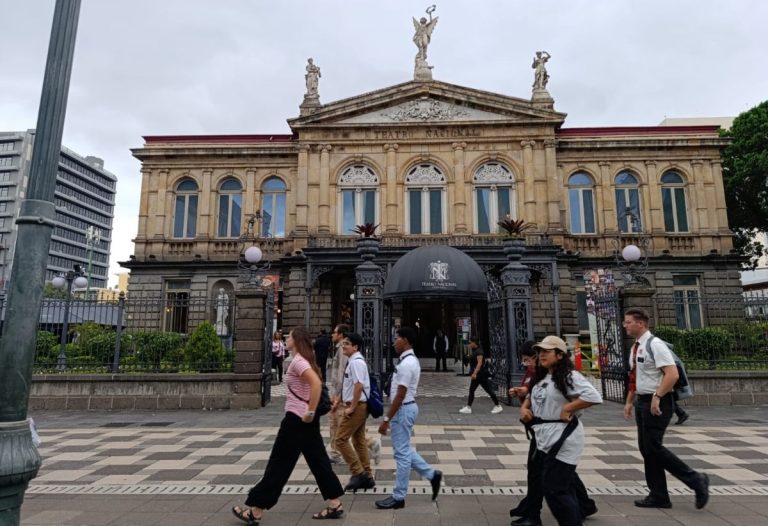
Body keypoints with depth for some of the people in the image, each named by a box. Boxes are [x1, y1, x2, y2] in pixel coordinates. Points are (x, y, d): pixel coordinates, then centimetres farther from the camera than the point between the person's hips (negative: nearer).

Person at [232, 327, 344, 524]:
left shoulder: (298, 361, -17)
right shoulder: (304, 360, 12)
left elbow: (316, 384, -32)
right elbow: (316, 383, 24)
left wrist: (311, 412, -26)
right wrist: (311, 413, 17)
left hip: (297, 419, -9)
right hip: (305, 419, 10)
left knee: (279, 463, 1)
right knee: (318, 461, 13)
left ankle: (254, 511, 12)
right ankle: (334, 505, 20)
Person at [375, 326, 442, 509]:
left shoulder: (406, 363, -21)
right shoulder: (411, 360, 11)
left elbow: (400, 395, -23)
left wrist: (386, 419, -20)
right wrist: (390, 416, 23)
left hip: (403, 409, -10)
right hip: (406, 408, 10)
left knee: (402, 453, 1)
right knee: (405, 450, 19)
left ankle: (398, 498, 12)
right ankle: (432, 475, 25)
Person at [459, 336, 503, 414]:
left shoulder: (479, 351, -16)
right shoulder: (474, 351, 13)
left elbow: (480, 363, -25)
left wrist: (475, 373, -31)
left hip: (481, 374, -10)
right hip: (476, 375, 10)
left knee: (489, 390, -1)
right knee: (471, 390, 6)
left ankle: (498, 406, 10)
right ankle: (468, 407, 8)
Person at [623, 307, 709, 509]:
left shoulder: (655, 345, -15)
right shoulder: (635, 348, 11)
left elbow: (672, 374, -23)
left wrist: (657, 397, -25)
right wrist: (629, 402, 18)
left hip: (657, 402, -9)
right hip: (642, 402, 9)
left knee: (653, 447, -8)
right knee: (646, 448, 11)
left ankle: (696, 480, 11)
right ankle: (658, 496, 21)